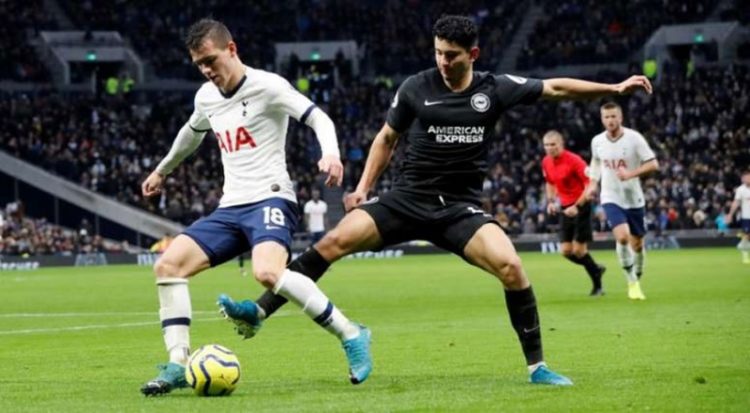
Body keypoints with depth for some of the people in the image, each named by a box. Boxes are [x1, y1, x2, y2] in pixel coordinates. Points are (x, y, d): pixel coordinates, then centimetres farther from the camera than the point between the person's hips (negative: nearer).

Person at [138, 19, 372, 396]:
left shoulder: (266, 86, -7)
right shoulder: (206, 97, 14)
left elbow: (318, 118, -13)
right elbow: (191, 133, 36)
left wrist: (330, 153, -34)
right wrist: (161, 171, 50)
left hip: (270, 199, -8)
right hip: (230, 208, 8)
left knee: (267, 272, -35)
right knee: (167, 264, -8)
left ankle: (351, 336, -22)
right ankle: (178, 365, -8)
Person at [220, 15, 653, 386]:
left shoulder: (495, 89, -2)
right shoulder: (416, 88, -2)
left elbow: (556, 88, 5)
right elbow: (387, 138, 12)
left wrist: (616, 88, 0)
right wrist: (364, 188, 3)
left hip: (460, 207, 0)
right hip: (408, 199, 1)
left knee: (510, 265, -23)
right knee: (335, 241, -18)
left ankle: (537, 366, -10)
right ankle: (259, 311, -13)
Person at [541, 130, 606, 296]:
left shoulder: (574, 160, -18)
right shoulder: (546, 162, 3)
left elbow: (590, 184, -18)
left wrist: (577, 206, -23)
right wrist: (551, 201, 4)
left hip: (581, 206, -7)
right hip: (565, 208, 7)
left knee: (578, 250, -10)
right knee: (566, 251, 1)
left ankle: (597, 285, 7)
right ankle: (596, 269, 24)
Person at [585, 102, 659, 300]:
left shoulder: (634, 138, -12)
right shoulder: (597, 141, -2)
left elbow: (653, 164, -13)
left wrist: (631, 174, -26)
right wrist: (593, 183, 8)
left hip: (634, 198, 0)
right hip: (611, 198, 0)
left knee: (637, 244, 8)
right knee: (622, 237, -21)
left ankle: (638, 281, 32)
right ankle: (632, 283, -7)